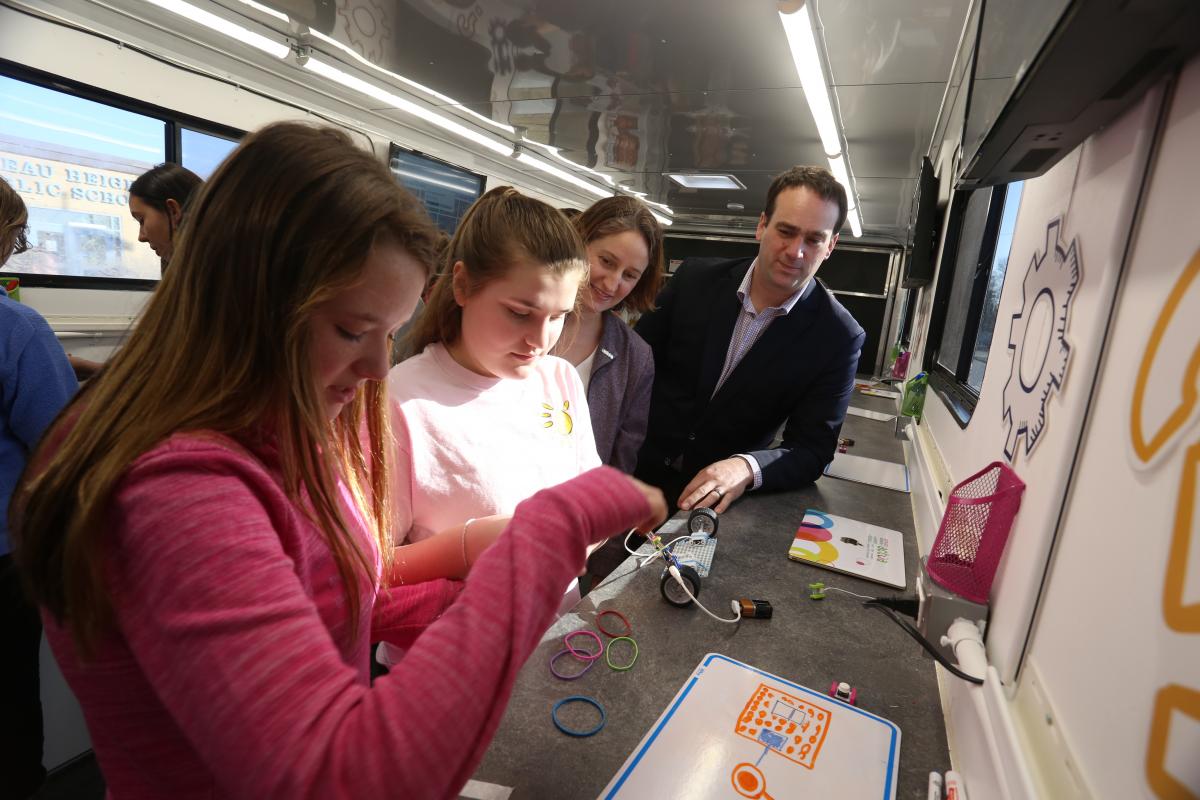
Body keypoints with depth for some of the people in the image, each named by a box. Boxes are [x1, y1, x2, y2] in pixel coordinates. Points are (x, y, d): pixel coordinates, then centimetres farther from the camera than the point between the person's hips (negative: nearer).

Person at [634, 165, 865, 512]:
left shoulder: (838, 338, -9)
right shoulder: (696, 278, -4)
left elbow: (813, 449, -8)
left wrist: (747, 468, -28)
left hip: (721, 498, 1)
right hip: (639, 469, 0)